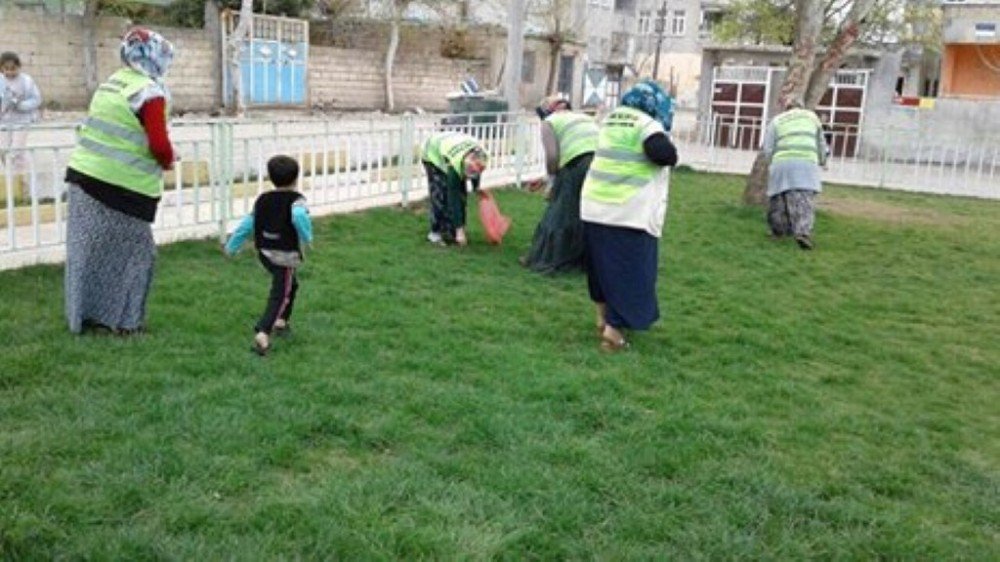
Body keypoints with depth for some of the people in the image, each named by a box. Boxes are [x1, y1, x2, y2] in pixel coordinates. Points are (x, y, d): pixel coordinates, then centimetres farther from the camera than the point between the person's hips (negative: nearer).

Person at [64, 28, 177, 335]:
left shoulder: (111, 83, 14)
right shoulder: (150, 92, -12)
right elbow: (159, 145, -17)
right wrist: (168, 162, 5)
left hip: (85, 174, 8)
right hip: (121, 185, -8)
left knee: (91, 249, 15)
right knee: (135, 251, 4)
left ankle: (85, 313, 25)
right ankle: (123, 321, 9)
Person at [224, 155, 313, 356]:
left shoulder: (262, 200, 8)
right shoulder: (296, 200, -9)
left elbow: (248, 223, 12)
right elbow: (299, 217, -31)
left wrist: (231, 246, 20)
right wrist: (307, 237, -15)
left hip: (265, 253, 7)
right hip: (286, 256, -7)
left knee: (290, 284, 29)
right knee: (279, 296, -6)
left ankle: (280, 321, 34)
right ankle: (262, 332, -22)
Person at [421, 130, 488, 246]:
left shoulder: (480, 156, -29)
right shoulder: (454, 165, -44)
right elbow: (453, 198, -39)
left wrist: (476, 187, 0)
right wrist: (459, 230, -38)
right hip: (433, 154, -6)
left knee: (461, 194, -4)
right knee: (440, 197, -17)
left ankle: (451, 231, 5)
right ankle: (435, 233, -4)